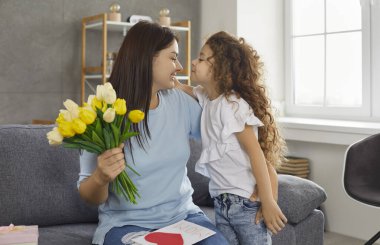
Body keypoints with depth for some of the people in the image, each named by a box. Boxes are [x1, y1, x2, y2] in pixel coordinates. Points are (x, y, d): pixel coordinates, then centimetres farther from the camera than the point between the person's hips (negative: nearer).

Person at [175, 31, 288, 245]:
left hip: (248, 203, -8)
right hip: (222, 202, 8)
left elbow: (255, 152, -21)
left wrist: (268, 202, -22)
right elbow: (187, 90, 26)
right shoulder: (206, 96, 5)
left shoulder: (231, 104, -18)